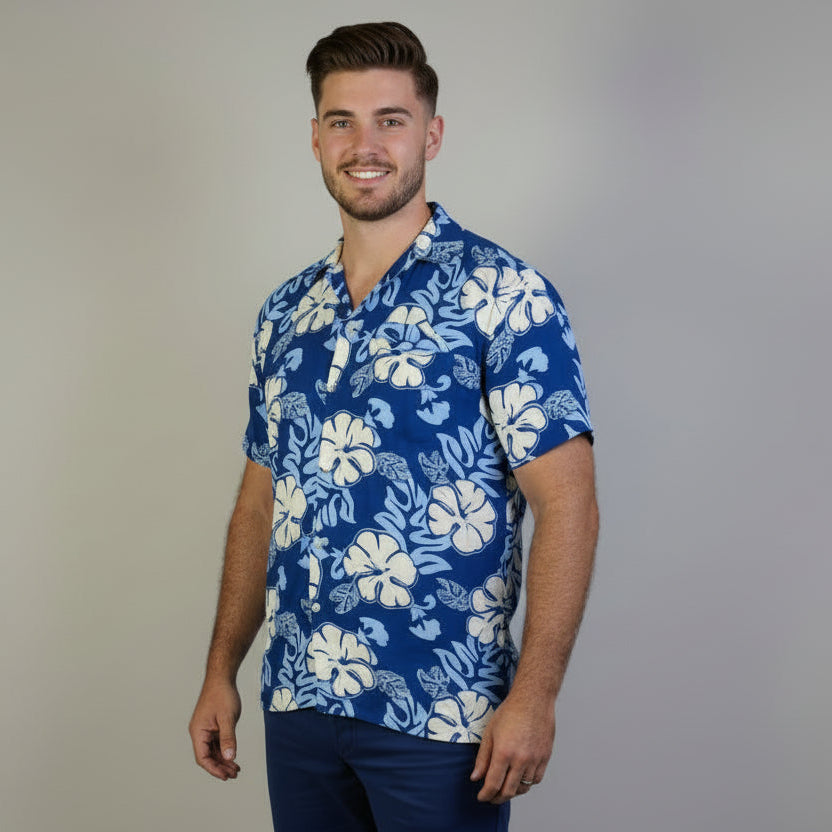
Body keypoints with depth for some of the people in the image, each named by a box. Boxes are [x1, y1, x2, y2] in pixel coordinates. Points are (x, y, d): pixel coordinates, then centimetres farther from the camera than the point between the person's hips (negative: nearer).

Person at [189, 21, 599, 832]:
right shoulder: (284, 312, 9)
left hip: (439, 715, -5)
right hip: (296, 703, 5)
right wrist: (221, 672, 11)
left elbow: (566, 503, -12)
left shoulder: (501, 294, -8)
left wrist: (534, 697, -18)